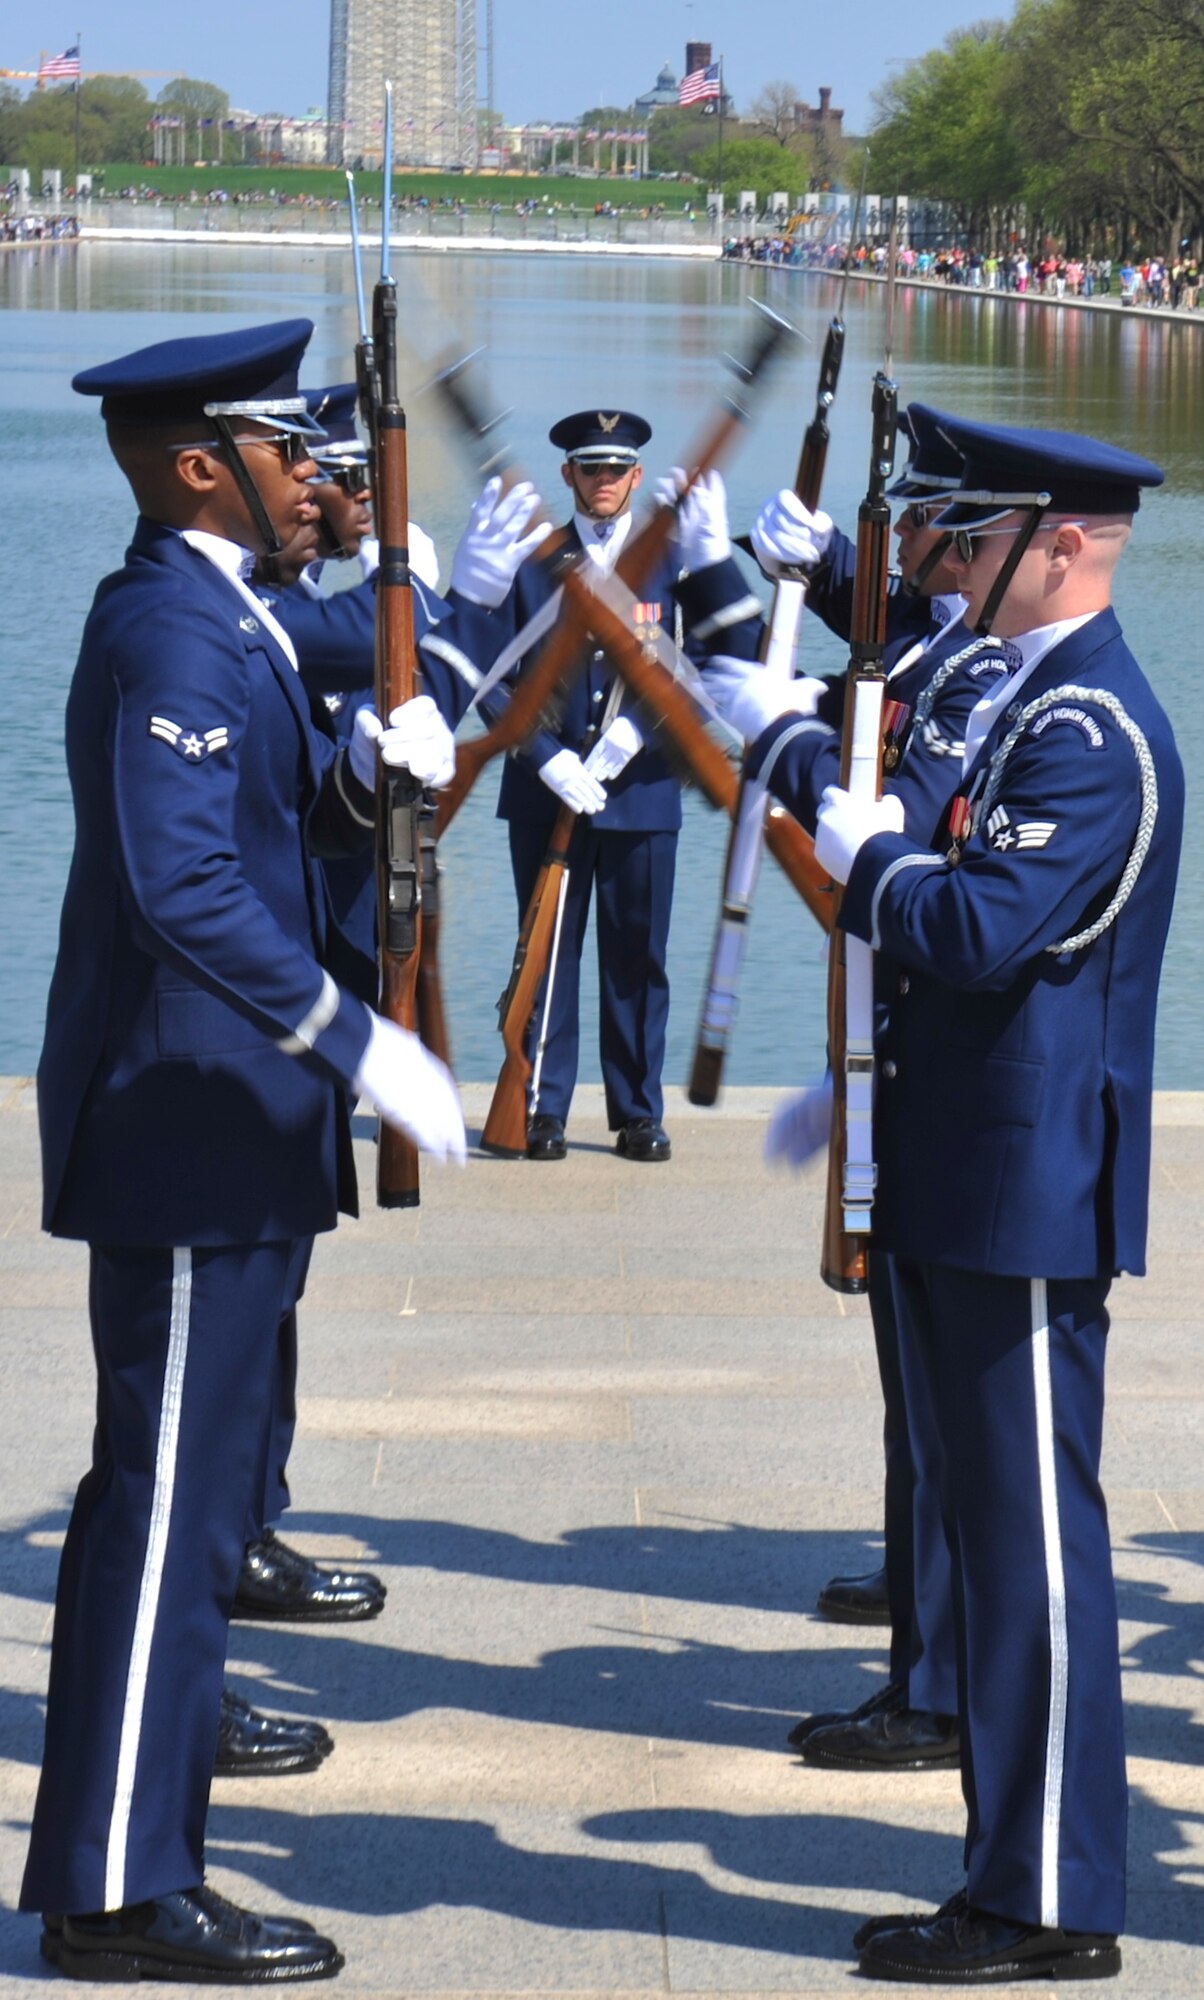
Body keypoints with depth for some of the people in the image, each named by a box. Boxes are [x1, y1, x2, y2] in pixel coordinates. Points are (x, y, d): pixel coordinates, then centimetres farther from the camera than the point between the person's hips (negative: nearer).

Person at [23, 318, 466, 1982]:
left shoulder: (215, 620, 16)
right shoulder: (172, 632, -17)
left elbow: (272, 828, 22)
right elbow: (185, 882, -28)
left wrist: (364, 774, 3)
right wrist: (361, 1045, -27)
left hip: (218, 1127, 11)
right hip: (190, 1136, -11)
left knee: (181, 1498, 15)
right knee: (169, 1502, -6)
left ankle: (122, 1855, 22)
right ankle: (124, 1891, -1)